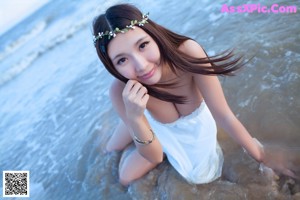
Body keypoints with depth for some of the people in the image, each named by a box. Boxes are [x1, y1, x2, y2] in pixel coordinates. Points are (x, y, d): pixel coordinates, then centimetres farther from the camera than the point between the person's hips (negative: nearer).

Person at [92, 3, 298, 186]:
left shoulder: (187, 52, -42)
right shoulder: (120, 92, -35)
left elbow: (223, 115, -29)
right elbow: (154, 156, -28)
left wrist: (263, 156, -19)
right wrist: (135, 119, -48)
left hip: (193, 123, -1)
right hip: (156, 125, 2)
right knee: (121, 168, 19)